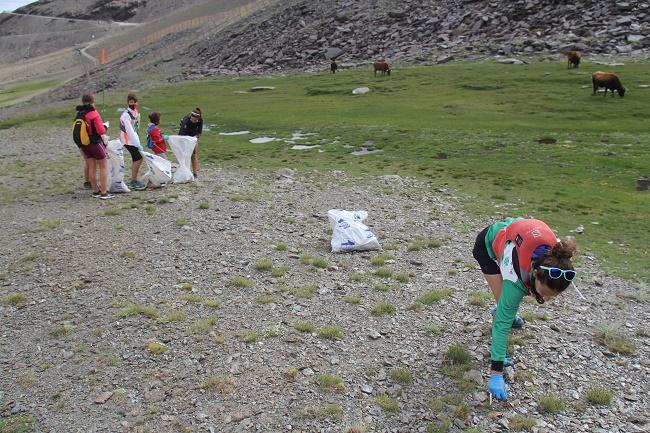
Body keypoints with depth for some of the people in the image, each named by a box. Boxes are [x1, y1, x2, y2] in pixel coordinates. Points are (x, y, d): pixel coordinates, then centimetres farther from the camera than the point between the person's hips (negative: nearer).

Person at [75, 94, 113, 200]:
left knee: (91, 168, 12)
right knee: (104, 167, 1)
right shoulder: (94, 113, -14)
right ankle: (103, 193, -3)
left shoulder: (79, 114, 6)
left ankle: (95, 191, 16)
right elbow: (101, 130, -16)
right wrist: (105, 126, 4)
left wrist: (81, 147, 18)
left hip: (85, 144, 6)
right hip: (96, 143, -6)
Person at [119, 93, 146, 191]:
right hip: (128, 141, -8)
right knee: (138, 159, -12)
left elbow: (135, 129, 8)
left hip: (133, 139, 8)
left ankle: (134, 181, 19)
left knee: (137, 159, 8)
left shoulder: (136, 112, 9)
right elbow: (130, 131, -21)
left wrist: (138, 143, 2)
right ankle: (133, 182, -4)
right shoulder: (126, 115, -17)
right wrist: (138, 145, -21)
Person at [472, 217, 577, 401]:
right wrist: (496, 373, -39)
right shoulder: (516, 276, -43)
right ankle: (497, 350, 6)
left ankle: (501, 310, 45)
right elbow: (502, 324, -39)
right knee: (505, 306, -15)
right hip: (488, 244, -5)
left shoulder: (555, 257, -32)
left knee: (510, 302, 14)